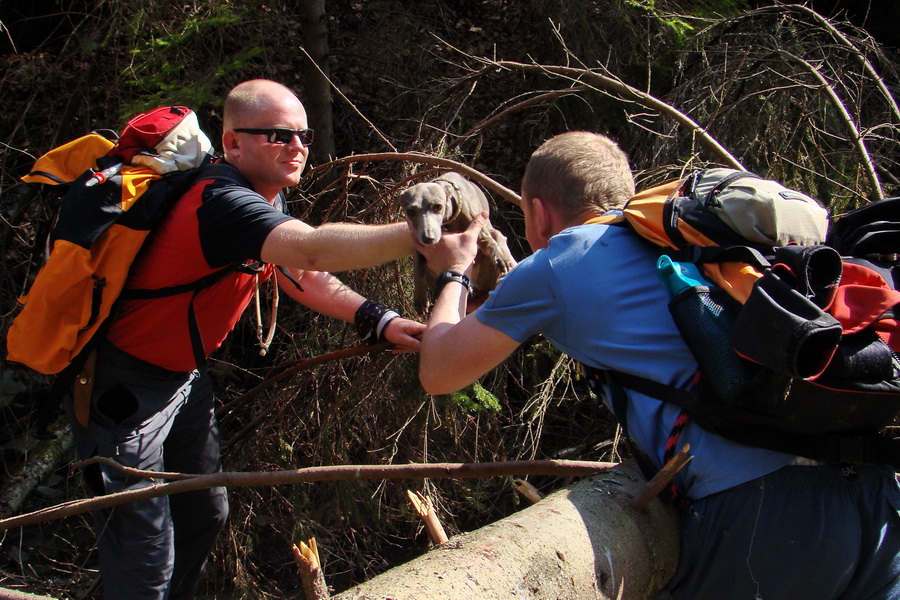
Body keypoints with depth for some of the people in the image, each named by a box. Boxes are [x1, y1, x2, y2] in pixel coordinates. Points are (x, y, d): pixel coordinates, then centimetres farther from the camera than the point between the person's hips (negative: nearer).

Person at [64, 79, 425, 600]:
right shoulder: (222, 202, -31)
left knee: (205, 515, 19)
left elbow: (304, 278, 9)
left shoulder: (263, 200, 3)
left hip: (184, 375, 10)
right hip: (123, 391, -10)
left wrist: (380, 320, -5)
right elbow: (313, 249, -47)